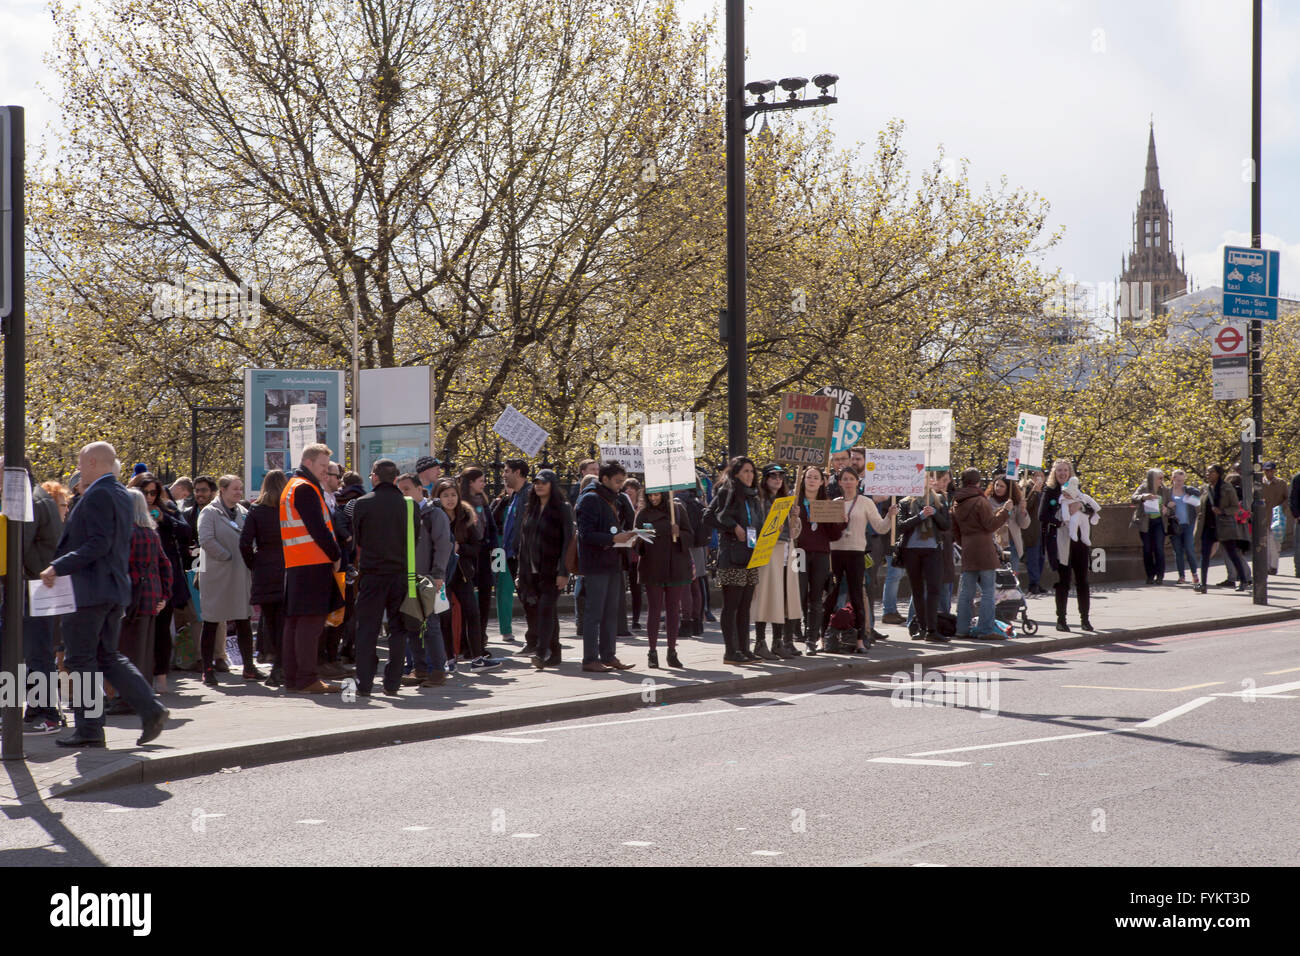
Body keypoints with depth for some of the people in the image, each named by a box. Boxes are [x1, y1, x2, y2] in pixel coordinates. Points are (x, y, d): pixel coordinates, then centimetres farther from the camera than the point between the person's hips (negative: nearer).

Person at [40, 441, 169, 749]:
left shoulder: (97, 495, -15)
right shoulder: (122, 496, 14)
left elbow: (98, 544, -23)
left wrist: (59, 568, -22)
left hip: (89, 590, -9)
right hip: (115, 588, 9)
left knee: (80, 659, -1)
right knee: (109, 657, 14)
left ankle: (89, 729, 1)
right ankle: (151, 709, 4)